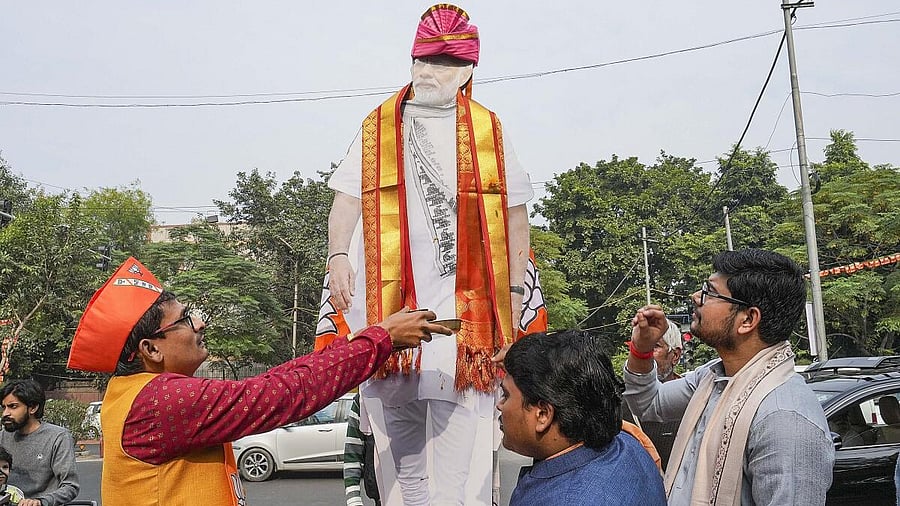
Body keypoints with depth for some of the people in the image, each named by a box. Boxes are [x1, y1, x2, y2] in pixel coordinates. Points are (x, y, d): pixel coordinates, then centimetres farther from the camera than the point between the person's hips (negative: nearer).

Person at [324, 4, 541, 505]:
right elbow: (349, 197, 10)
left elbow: (514, 212, 11)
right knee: (396, 431, 7)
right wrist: (338, 256, -7)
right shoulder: (379, 126, 13)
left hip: (464, 296, -1)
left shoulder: (488, 130, 10)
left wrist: (516, 291, 7)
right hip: (389, 294, 2)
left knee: (462, 430, -4)